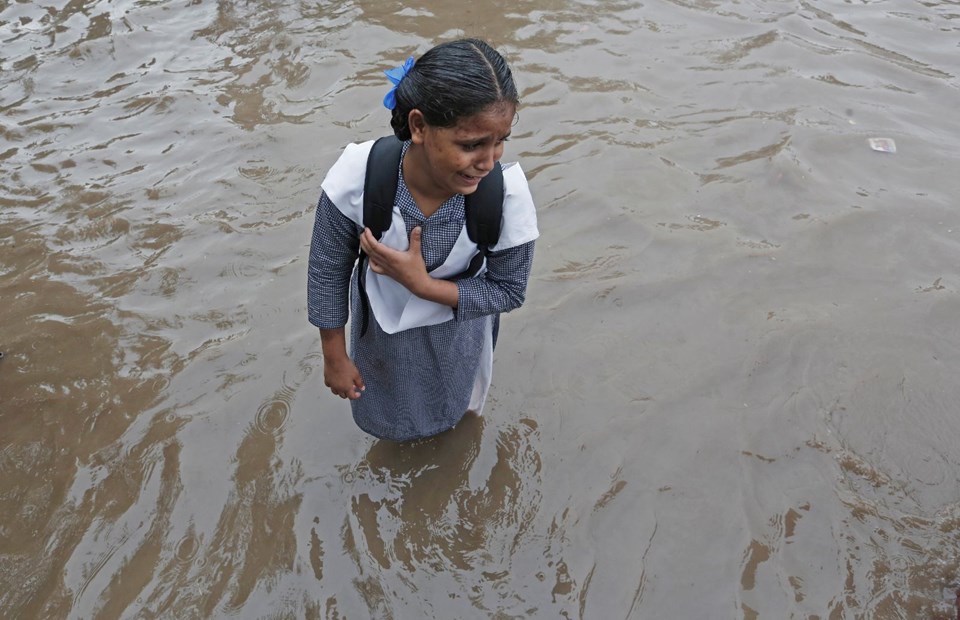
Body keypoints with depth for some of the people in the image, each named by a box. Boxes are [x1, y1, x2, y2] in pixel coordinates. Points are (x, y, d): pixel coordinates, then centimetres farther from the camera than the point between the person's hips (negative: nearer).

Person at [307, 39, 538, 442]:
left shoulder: (507, 192, -38)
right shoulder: (357, 176, -38)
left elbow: (509, 291, -21)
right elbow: (328, 270, -19)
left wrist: (422, 284, -34)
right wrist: (335, 357, -7)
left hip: (456, 322, 0)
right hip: (380, 320, 1)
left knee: (449, 405, 33)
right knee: (386, 414, 32)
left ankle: (452, 416, 71)